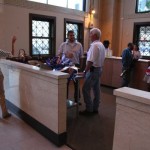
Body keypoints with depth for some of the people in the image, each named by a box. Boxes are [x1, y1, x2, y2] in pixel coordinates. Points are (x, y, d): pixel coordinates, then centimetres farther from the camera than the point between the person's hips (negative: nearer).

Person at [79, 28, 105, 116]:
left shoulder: (94, 45, -18)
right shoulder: (102, 45, 12)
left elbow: (90, 61, -23)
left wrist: (85, 71, -16)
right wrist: (100, 67, 20)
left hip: (93, 70, -10)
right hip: (99, 69, 10)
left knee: (86, 89, -3)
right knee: (96, 89, 13)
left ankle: (89, 109, 3)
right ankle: (95, 108, 22)